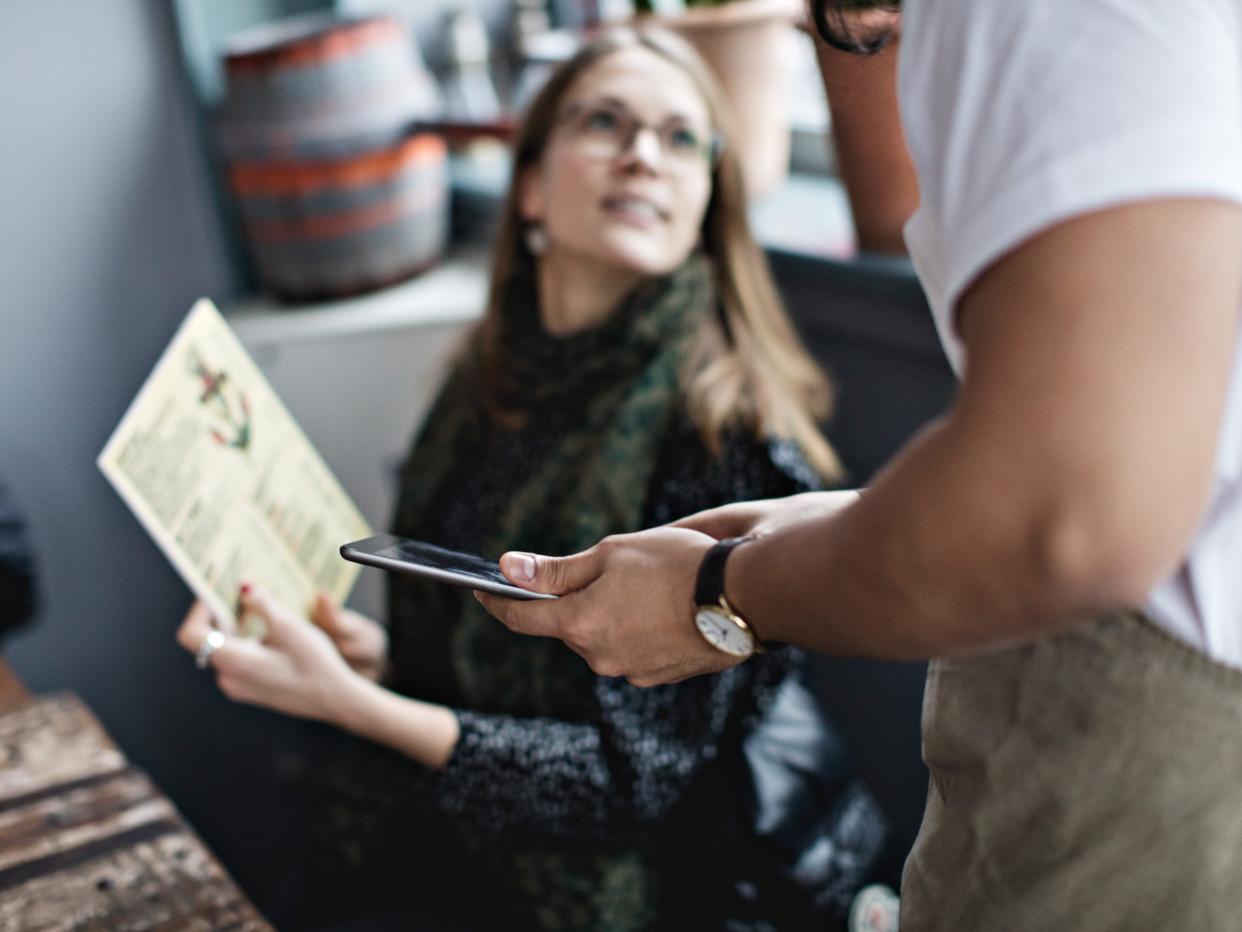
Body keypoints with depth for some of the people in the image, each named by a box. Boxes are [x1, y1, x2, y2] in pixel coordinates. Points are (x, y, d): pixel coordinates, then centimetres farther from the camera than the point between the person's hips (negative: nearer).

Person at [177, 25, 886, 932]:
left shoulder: (727, 433, -21)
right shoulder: (493, 377, 0)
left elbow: (642, 772, -20)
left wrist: (351, 704, -25)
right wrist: (372, 652, -11)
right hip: (478, 834, 6)